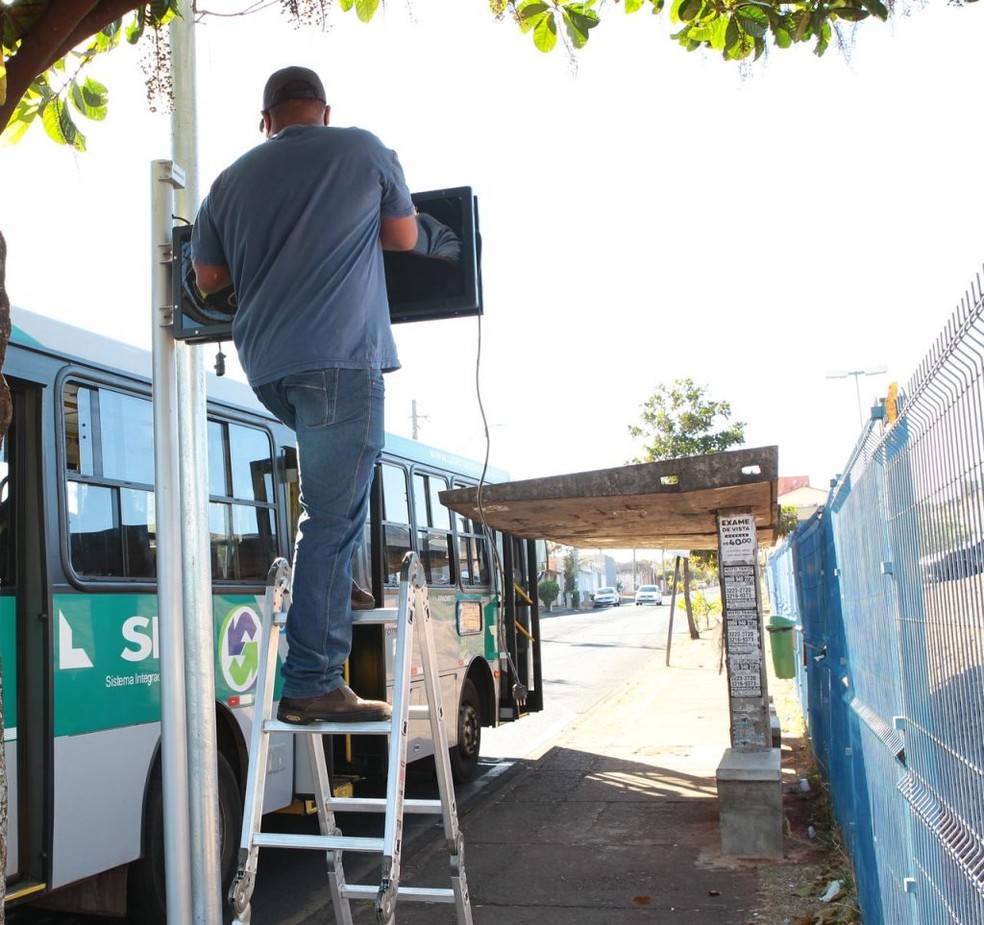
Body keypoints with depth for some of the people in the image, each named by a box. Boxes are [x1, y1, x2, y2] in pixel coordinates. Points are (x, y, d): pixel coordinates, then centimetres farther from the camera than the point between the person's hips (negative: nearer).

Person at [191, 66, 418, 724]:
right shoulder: (364, 151, 6)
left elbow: (209, 278, 21)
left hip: (265, 365, 6)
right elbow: (404, 238, 15)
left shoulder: (233, 179, 16)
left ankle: (334, 584, 23)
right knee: (333, 517, -7)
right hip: (339, 356, -6)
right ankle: (313, 684, -7)